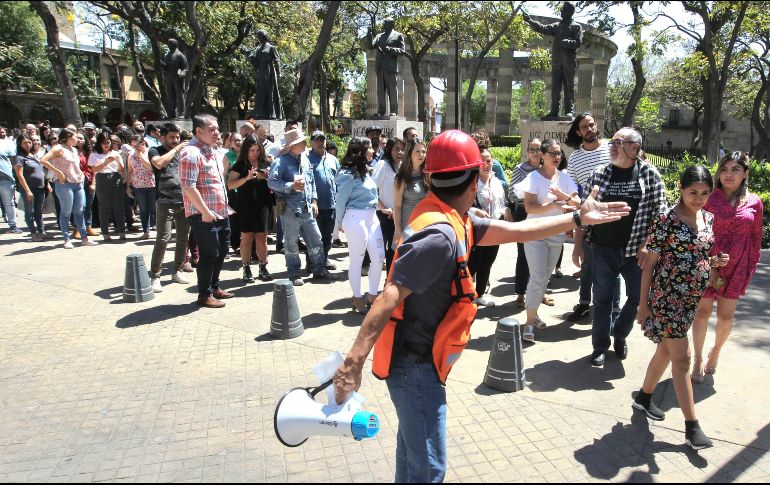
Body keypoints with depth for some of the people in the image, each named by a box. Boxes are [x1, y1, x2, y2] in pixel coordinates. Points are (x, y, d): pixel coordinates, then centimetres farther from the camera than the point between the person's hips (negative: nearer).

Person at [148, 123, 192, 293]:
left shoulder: (181, 151, 16)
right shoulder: (155, 151, 1)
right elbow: (159, 163, -21)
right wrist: (176, 149, -14)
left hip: (184, 201, 6)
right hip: (165, 202, -6)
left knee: (183, 238, 10)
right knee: (163, 239, -11)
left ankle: (178, 271, 23)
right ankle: (155, 277, -6)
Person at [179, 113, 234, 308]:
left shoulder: (211, 151, 15)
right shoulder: (191, 153, -16)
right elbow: (188, 186, -23)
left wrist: (224, 207, 18)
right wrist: (205, 211, -23)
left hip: (220, 213, 10)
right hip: (204, 215, -10)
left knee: (221, 251, 17)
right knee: (209, 254, -2)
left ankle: (214, 287, 32)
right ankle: (204, 295, 11)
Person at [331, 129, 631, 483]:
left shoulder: (450, 220, 3)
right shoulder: (441, 235, -28)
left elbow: (515, 231, 10)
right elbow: (389, 298, -33)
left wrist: (578, 218, 14)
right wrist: (353, 363, -36)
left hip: (417, 359, 10)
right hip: (415, 363, -10)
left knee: (413, 448, 27)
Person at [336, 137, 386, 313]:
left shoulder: (364, 171, 10)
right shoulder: (349, 174, -14)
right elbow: (341, 200, -7)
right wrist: (341, 223, 2)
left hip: (371, 217, 8)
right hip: (356, 218, -8)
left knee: (379, 257, 10)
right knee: (357, 260, 4)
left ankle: (372, 295, 23)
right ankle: (357, 297, 18)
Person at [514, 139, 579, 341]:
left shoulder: (564, 177, 5)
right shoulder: (533, 177, -10)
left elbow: (577, 203, 1)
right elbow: (529, 207, -19)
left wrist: (565, 196, -18)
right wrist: (554, 205, -30)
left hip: (557, 233, 5)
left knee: (545, 277, 13)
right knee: (538, 278, -10)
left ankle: (533, 313, 28)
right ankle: (530, 322, -2)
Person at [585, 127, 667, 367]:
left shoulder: (650, 174, -2)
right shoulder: (599, 174, 2)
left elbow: (659, 212, -3)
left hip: (636, 250, 0)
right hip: (603, 248, 1)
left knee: (639, 297, 9)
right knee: (602, 298, 7)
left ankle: (619, 334, 36)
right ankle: (600, 346, 23)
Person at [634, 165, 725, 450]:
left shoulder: (709, 219, 7)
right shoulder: (666, 220, -13)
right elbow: (649, 263, -10)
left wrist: (714, 262, -4)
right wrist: (643, 304, -10)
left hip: (692, 298, 7)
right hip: (667, 297, -7)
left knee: (666, 350, 17)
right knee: (682, 358, -4)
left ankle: (644, 397, 36)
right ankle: (692, 426, 4)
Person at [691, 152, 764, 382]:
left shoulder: (754, 203, 1)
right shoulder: (709, 198, -4)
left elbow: (756, 239, 7)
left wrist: (750, 270, 5)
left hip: (736, 268, 2)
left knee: (726, 316, 8)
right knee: (702, 312, 5)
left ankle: (715, 352, 36)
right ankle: (698, 358, 22)